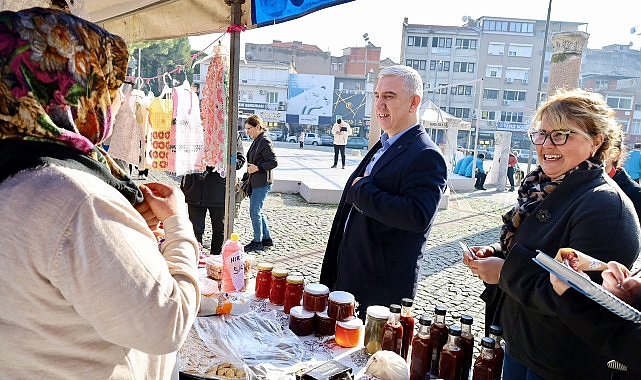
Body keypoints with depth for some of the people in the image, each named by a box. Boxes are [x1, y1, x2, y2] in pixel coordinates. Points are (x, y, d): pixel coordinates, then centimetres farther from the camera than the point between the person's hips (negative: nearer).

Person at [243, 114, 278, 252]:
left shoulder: (265, 141, -14)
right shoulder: (256, 141, 15)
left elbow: (274, 162, -19)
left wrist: (257, 167, -20)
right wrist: (245, 178, 21)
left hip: (262, 183, -10)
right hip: (255, 182, 10)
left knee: (255, 212, -3)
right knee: (258, 211, 16)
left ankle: (257, 242, 8)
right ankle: (267, 239, 26)